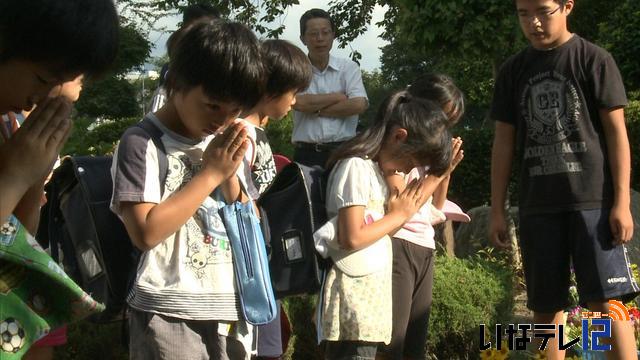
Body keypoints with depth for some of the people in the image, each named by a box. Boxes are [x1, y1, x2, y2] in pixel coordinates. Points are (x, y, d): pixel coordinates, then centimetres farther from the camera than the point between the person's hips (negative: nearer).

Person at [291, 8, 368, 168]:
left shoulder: (348, 68, 6)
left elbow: (359, 105, -8)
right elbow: (298, 102, -12)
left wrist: (316, 110, -5)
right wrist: (338, 97, -3)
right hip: (307, 154, 0)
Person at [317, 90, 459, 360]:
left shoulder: (377, 168, 16)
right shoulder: (356, 167, -13)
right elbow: (352, 237, -20)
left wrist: (436, 177, 10)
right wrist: (398, 215, -7)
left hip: (370, 295, 9)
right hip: (352, 297, -9)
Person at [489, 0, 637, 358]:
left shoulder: (594, 60, -2)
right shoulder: (514, 71, 10)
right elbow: (504, 141, 13)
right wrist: (497, 209, 9)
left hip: (593, 200, -4)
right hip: (538, 206, 4)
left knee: (606, 301, -9)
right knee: (546, 308, 5)